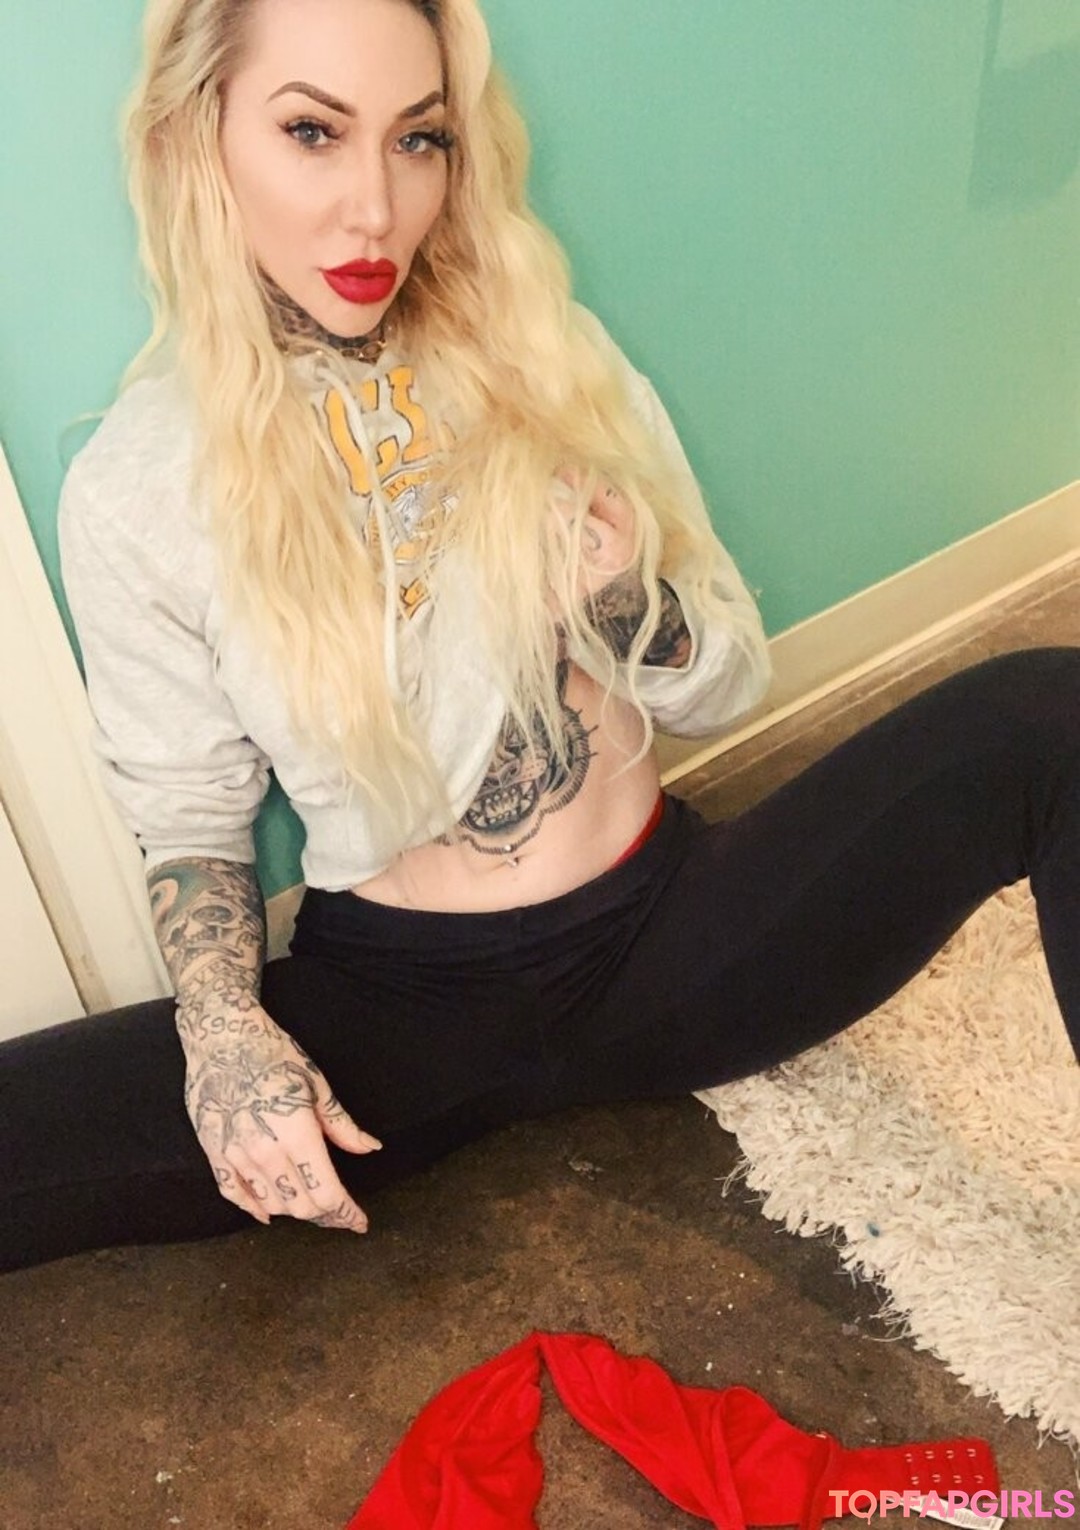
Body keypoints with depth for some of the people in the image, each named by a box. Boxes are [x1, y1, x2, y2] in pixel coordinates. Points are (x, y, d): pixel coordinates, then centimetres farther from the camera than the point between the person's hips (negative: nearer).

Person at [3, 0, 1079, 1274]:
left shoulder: (547, 357, 0)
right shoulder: (132, 493, -6)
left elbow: (726, 686, 3)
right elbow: (191, 821, 1)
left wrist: (623, 602, -19)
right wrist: (222, 1033, -17)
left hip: (676, 934, 3)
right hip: (397, 1005, -2)